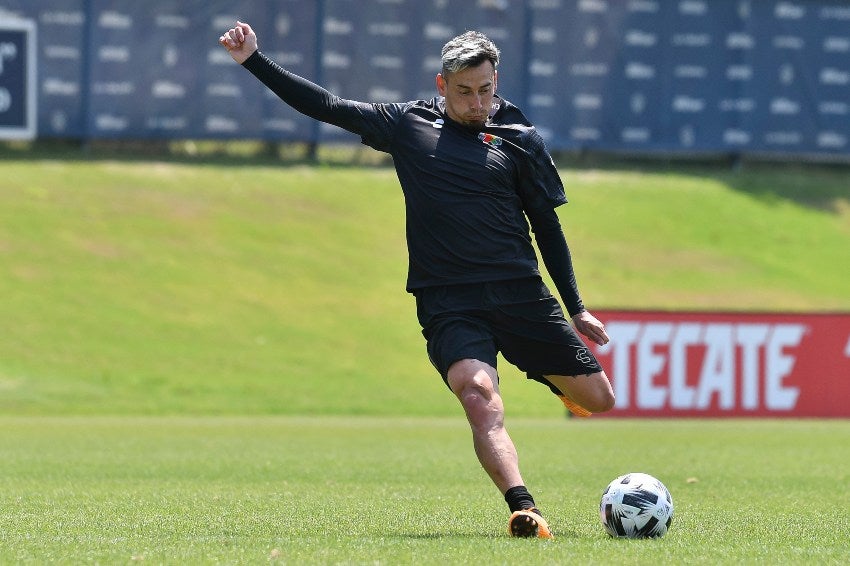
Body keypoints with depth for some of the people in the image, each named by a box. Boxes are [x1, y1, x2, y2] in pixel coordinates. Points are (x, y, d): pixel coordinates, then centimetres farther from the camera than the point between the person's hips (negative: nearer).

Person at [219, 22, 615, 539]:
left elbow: (547, 227, 13)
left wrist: (576, 309, 11)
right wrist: (254, 60, 8)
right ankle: (524, 510, -40)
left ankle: (564, 385, 38)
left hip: (521, 296, 2)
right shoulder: (408, 124, 9)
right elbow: (326, 106, 12)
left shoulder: (521, 140, 8)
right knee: (480, 396, -29)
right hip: (447, 303, -1)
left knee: (598, 399, 1)